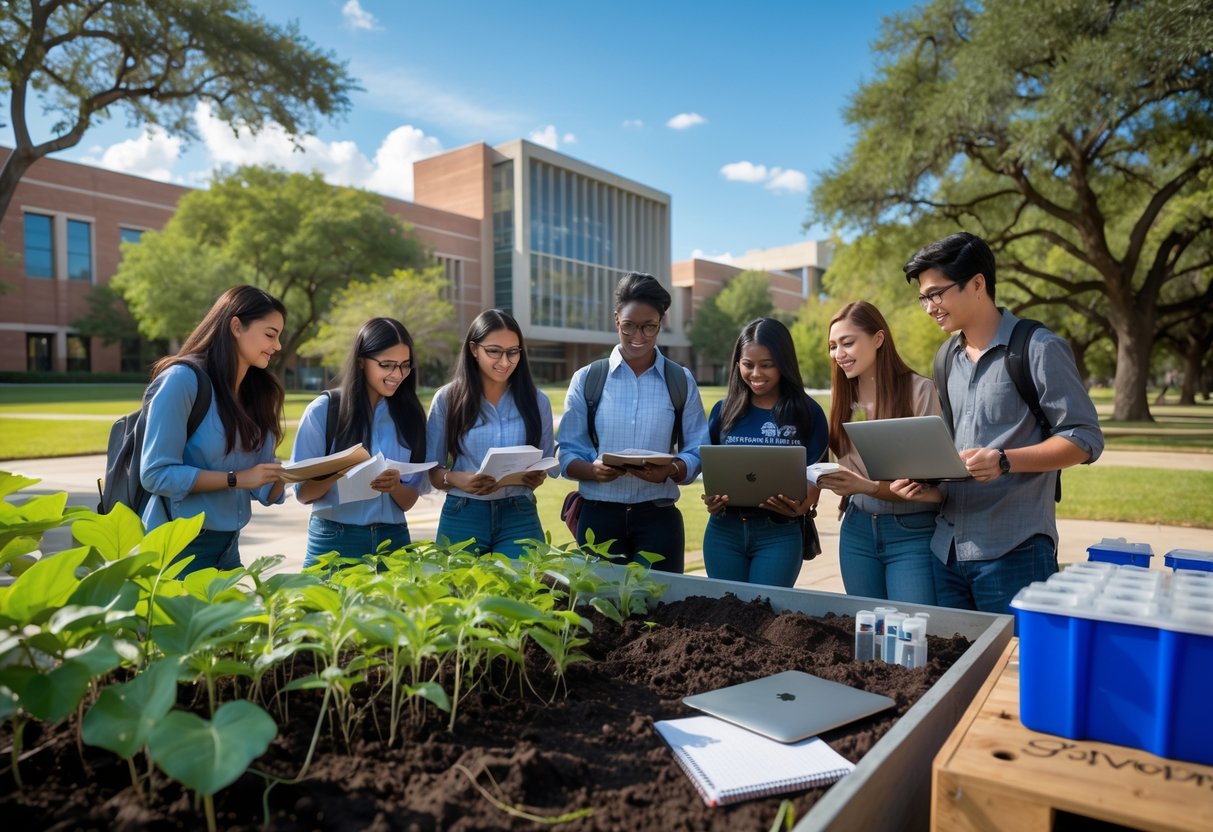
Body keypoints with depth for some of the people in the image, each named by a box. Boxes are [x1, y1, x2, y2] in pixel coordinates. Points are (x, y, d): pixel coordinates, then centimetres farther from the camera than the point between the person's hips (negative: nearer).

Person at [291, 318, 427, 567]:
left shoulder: (410, 414, 0)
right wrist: (338, 473, -24)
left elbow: (409, 501, 4)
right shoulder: (324, 409, -7)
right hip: (334, 540, -2)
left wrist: (394, 487, -18)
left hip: (393, 539, 3)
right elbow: (302, 492, -5)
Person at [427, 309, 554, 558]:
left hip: (519, 517, 1)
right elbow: (432, 469, 1)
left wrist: (538, 477, -12)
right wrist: (456, 479, -20)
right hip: (463, 518, -1)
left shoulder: (536, 401, 4)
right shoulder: (447, 399, -1)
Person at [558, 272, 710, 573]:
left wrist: (670, 470, -18)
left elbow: (697, 453, 3)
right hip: (599, 517, 0)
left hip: (658, 518, 0)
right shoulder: (586, 379, 4)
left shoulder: (682, 381, 5)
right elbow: (568, 455, 3)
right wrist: (593, 469, -18)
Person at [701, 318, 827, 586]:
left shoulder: (808, 413, -2)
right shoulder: (724, 410, 5)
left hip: (780, 533, -2)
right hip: (724, 530, 3)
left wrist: (801, 506, -22)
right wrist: (710, 498, -10)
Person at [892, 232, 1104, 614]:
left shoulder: (1038, 349, -7)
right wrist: (930, 484, 1)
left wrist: (1003, 461, -23)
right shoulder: (948, 359, 14)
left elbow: (1084, 438, -9)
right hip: (946, 549, 7)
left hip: (1013, 551, -6)